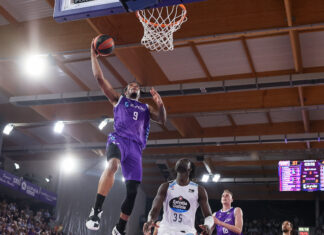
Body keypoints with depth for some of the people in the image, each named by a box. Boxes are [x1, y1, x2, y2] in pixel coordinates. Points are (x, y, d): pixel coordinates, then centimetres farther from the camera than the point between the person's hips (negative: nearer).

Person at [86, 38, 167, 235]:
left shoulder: (146, 108, 30)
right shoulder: (118, 99, 23)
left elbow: (162, 120, 15)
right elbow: (99, 78, 16)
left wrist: (160, 105, -4)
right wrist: (94, 54, 15)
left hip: (136, 146, 4)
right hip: (118, 138, -3)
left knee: (133, 190, -3)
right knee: (113, 165, -38)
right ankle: (96, 211, -41)